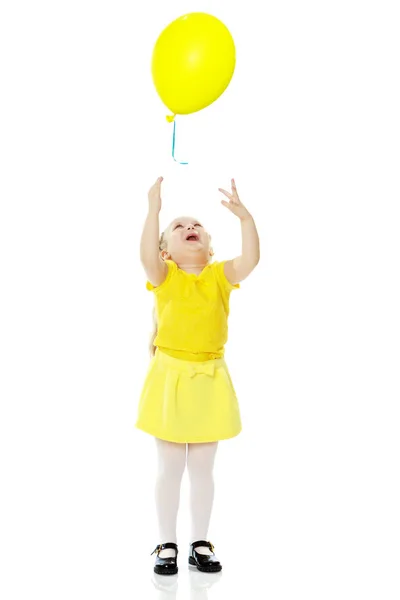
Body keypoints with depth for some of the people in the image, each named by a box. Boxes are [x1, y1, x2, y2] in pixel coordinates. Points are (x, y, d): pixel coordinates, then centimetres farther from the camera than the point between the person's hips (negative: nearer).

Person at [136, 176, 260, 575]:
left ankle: (200, 544, 26)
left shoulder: (219, 275, 1)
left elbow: (249, 260, -18)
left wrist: (244, 217, -29)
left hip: (208, 380, 2)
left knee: (202, 469, 12)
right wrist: (154, 210, -34)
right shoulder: (164, 277, -4)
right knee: (169, 469, 9)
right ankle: (167, 545, 23)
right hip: (170, 378, -1)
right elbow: (146, 257, -26)